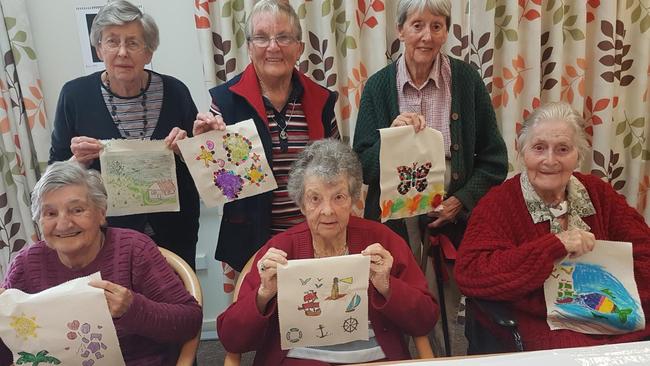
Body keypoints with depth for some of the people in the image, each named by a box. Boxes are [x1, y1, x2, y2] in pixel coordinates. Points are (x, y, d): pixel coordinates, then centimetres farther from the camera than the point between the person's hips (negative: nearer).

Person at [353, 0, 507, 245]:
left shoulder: (466, 79, -4)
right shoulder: (378, 85, -4)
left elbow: (494, 160, 1)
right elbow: (363, 169, -4)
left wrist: (461, 200, -11)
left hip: (455, 220, 0)